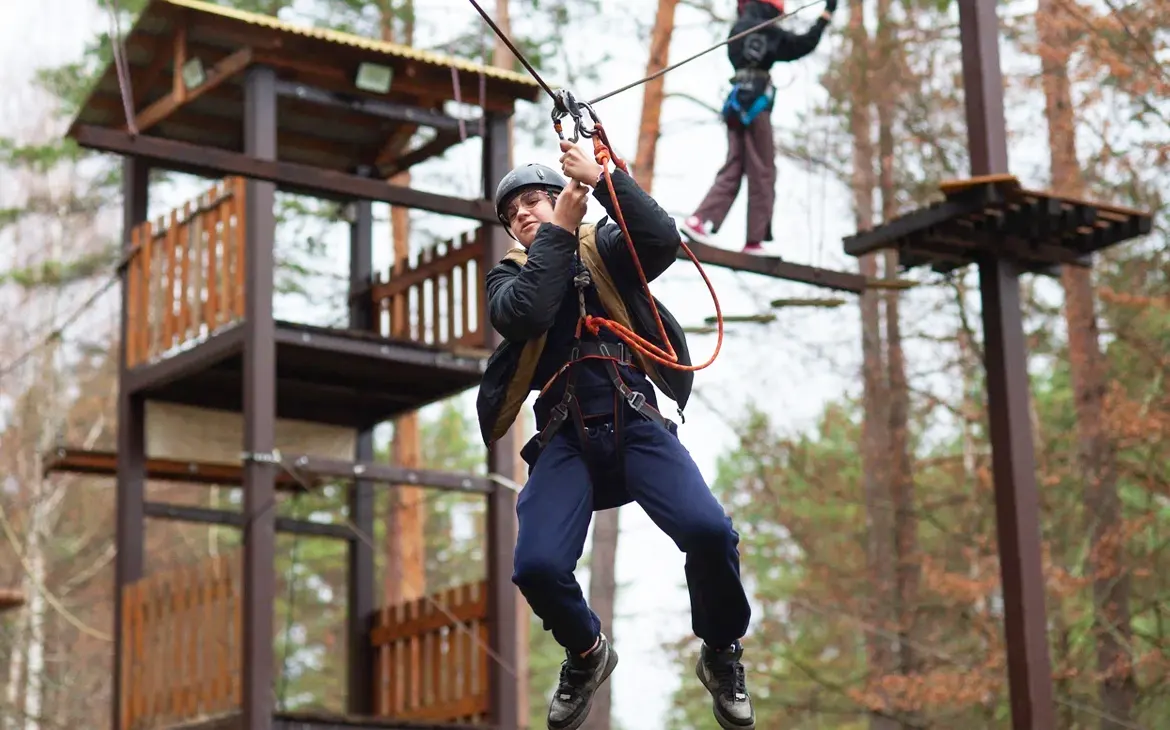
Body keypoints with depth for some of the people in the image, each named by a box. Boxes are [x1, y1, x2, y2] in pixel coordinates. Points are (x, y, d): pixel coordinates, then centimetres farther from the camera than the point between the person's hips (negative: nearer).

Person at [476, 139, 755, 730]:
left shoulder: (606, 249, 15)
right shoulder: (510, 275, 17)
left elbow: (664, 239, -7)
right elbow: (524, 315, -8)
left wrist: (603, 180, -13)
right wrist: (560, 229, -3)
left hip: (636, 423, -1)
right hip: (566, 437, 1)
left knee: (709, 530, -27)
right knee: (536, 565, -24)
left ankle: (722, 654, 4)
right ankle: (587, 653, 12)